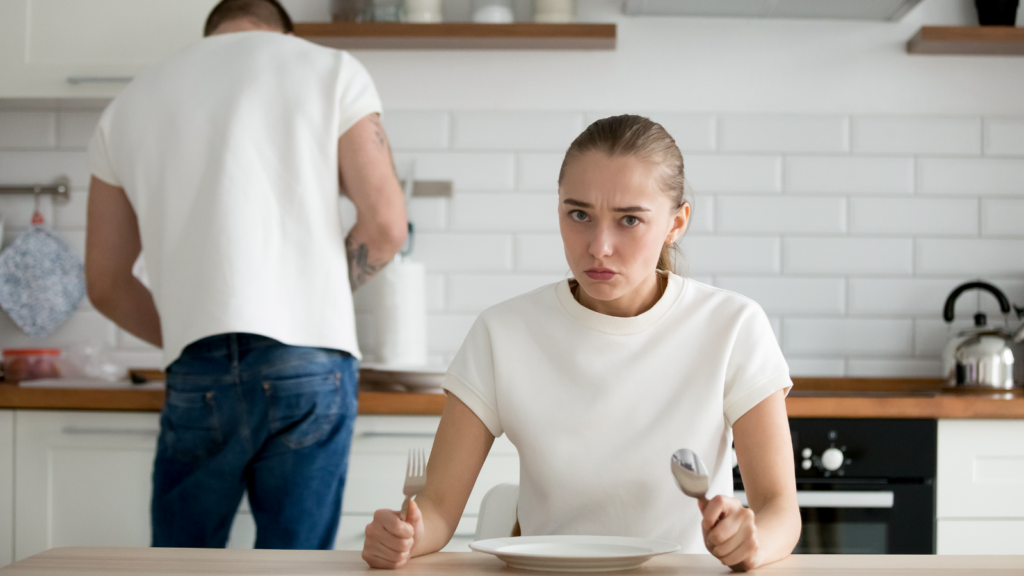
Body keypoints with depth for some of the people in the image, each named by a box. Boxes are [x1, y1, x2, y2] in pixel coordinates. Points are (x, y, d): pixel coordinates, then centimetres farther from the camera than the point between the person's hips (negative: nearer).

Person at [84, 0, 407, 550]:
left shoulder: (127, 107, 18)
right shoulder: (332, 70, 10)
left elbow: (106, 284, 19)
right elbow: (385, 226, 1)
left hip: (197, 378, 2)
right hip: (310, 366, -2)